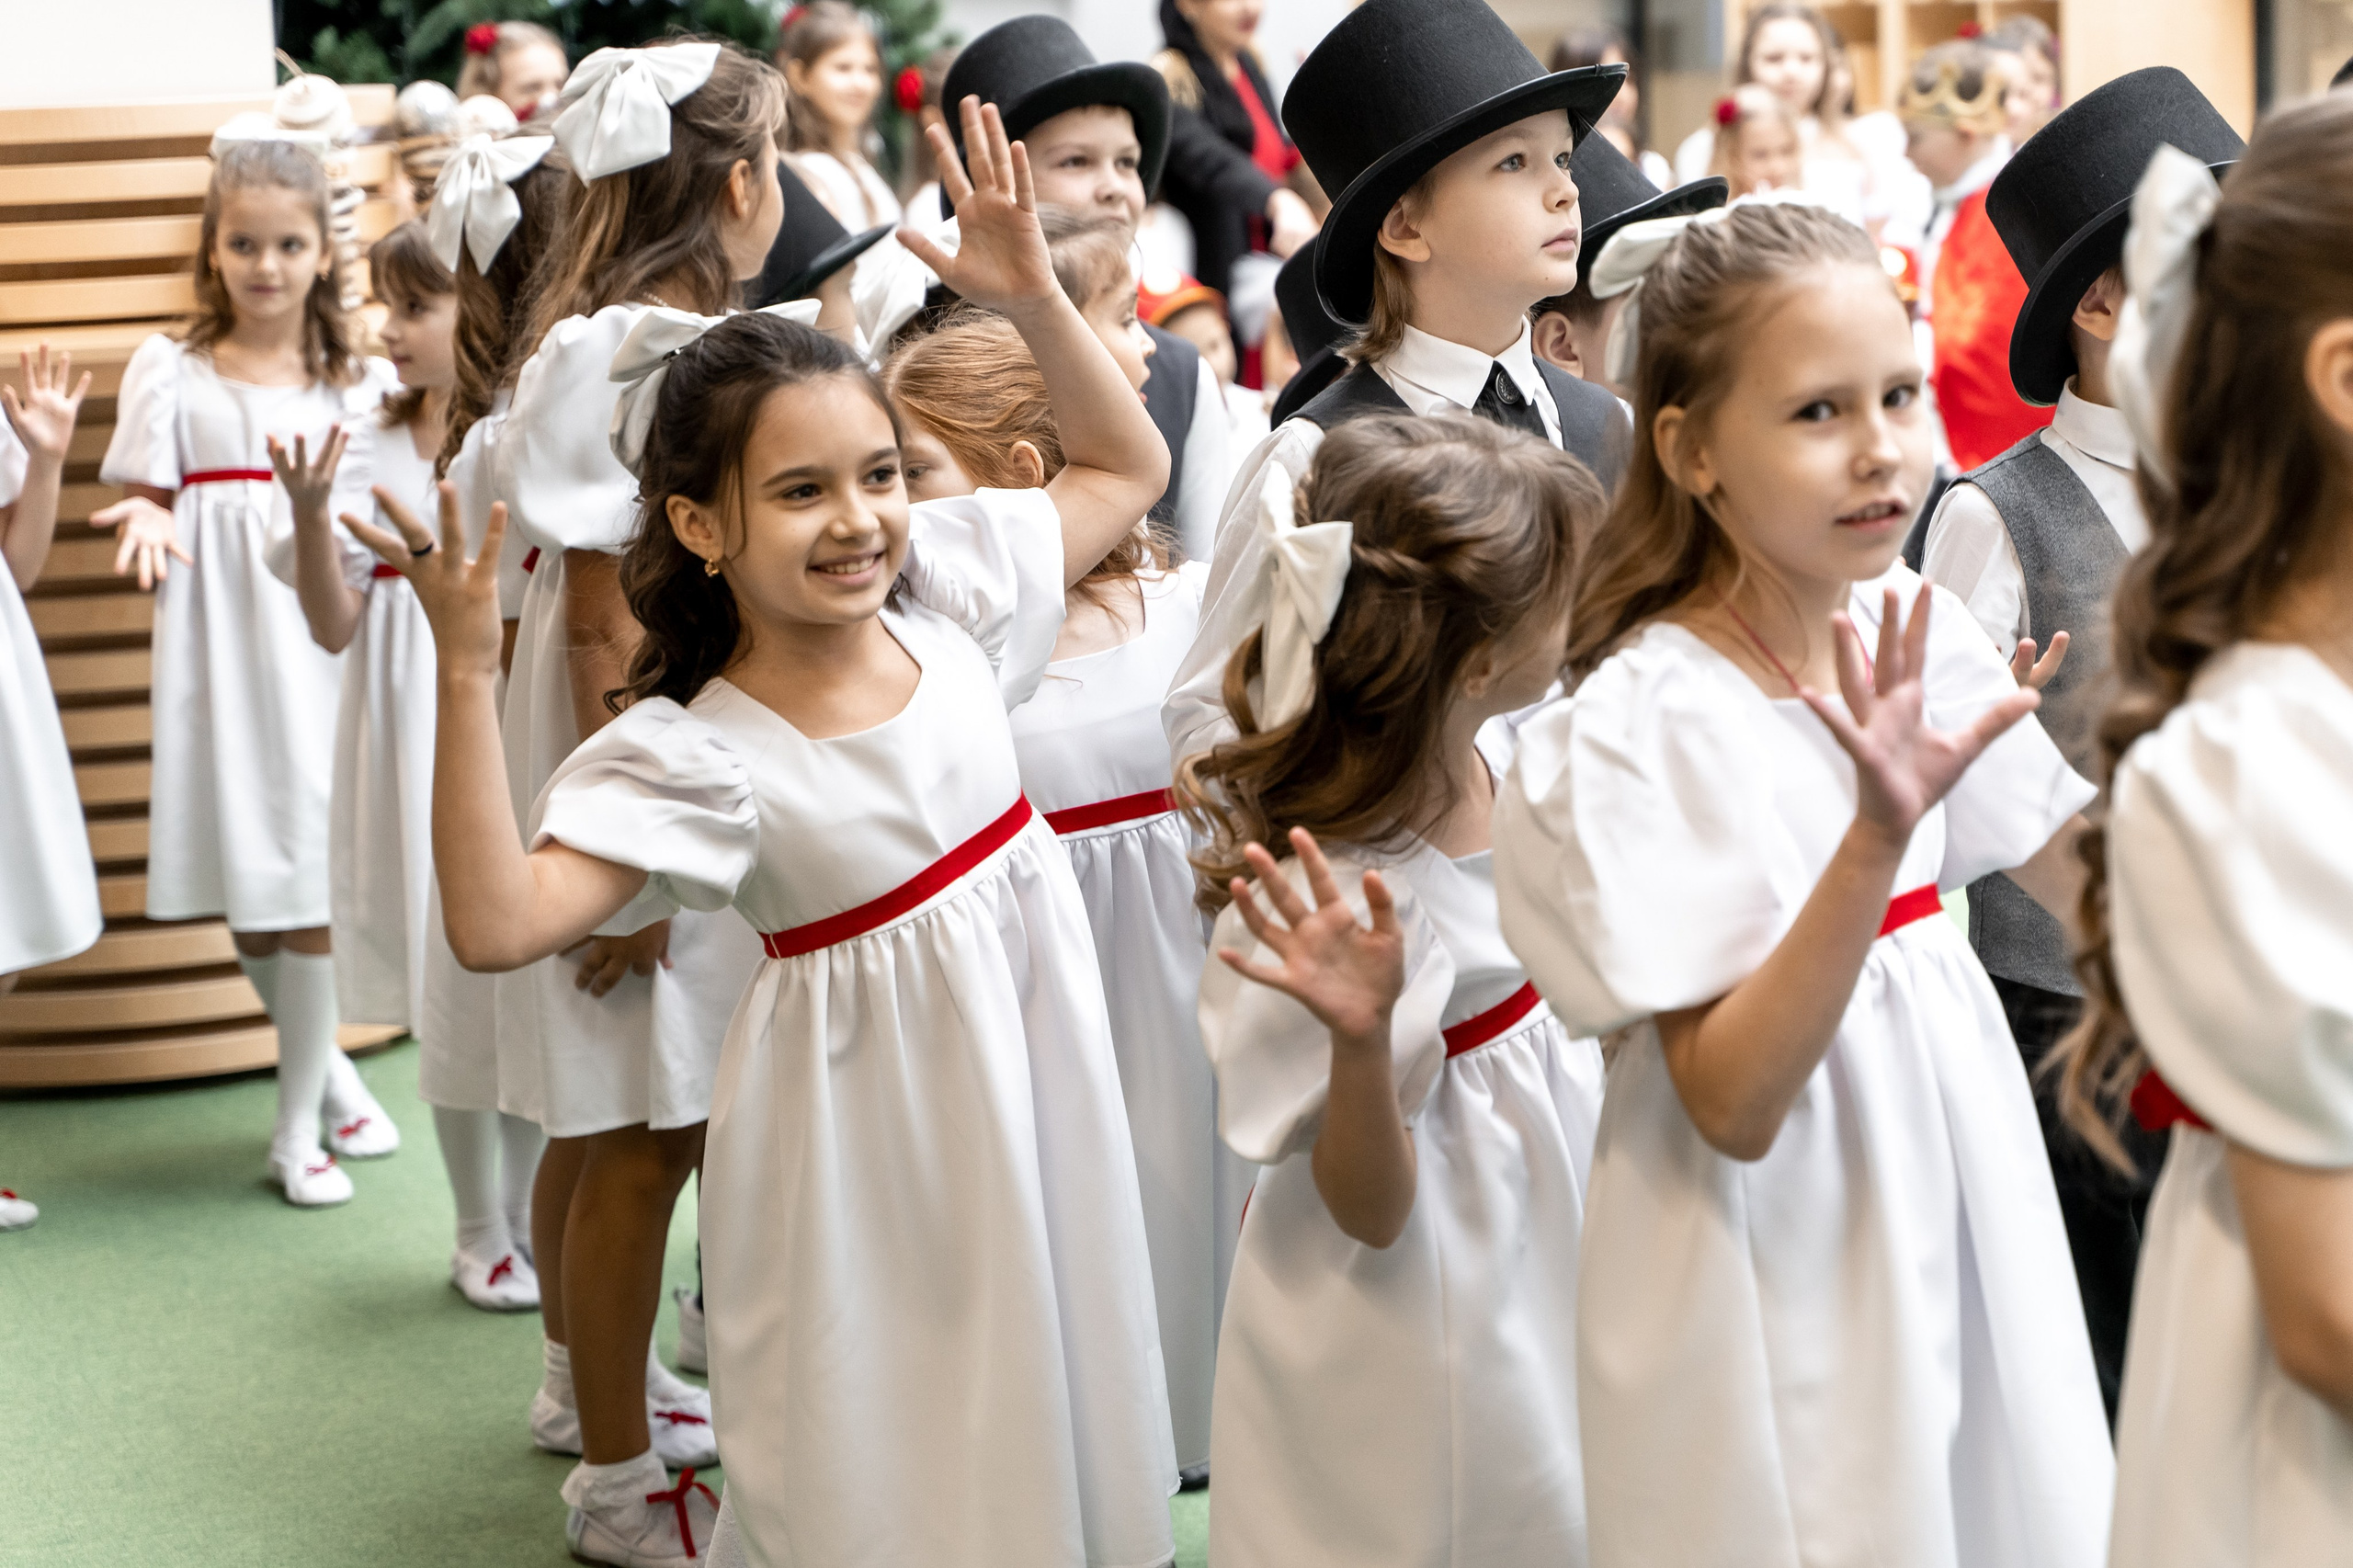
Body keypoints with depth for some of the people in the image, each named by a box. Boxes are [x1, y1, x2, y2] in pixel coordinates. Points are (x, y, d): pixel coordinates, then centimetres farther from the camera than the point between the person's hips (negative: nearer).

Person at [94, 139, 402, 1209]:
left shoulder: (361, 380, 8)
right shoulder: (172, 370, 6)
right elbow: (147, 505, 5)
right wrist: (145, 527, -17)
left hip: (324, 642, 0)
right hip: (218, 648, 0)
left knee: (313, 881, -5)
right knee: (242, 890, 4)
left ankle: (297, 1128, 7)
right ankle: (324, 1061, 30)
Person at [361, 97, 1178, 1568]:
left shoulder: (943, 592, -5)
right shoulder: (692, 756, -20)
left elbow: (1126, 466, 9)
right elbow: (498, 921, -31)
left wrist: (1036, 297, -6)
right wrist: (468, 674, -37)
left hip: (1034, 1062, 5)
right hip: (873, 1129, -5)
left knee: (1049, 1420, 17)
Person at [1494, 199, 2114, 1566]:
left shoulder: (1916, 625, -2)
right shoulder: (1648, 719, -21)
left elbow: (2085, 876, 11)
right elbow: (1733, 1105, -26)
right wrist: (1879, 833, -35)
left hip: (1959, 1186, 7)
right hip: (1778, 1256, -6)